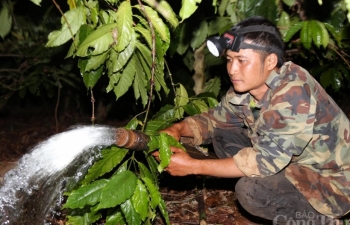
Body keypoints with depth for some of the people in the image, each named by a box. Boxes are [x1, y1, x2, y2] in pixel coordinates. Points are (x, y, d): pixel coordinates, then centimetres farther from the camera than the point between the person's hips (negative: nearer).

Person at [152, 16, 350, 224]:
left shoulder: (293, 94, -30)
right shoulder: (245, 89, -7)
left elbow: (265, 162, -31)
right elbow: (214, 119, 8)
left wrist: (193, 166, -28)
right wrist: (178, 129, -14)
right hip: (297, 163, 8)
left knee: (250, 189, -30)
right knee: (222, 134, -1)